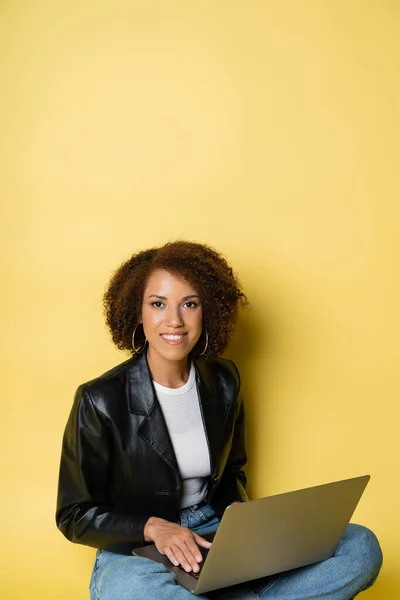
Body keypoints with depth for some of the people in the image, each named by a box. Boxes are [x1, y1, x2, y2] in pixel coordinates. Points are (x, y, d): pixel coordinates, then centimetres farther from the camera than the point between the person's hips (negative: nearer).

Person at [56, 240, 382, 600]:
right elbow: (76, 515, -6)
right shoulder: (100, 401, -13)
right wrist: (153, 528, -21)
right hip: (136, 550, -4)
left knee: (361, 546, -13)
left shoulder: (224, 382, 2)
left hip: (217, 538, 5)